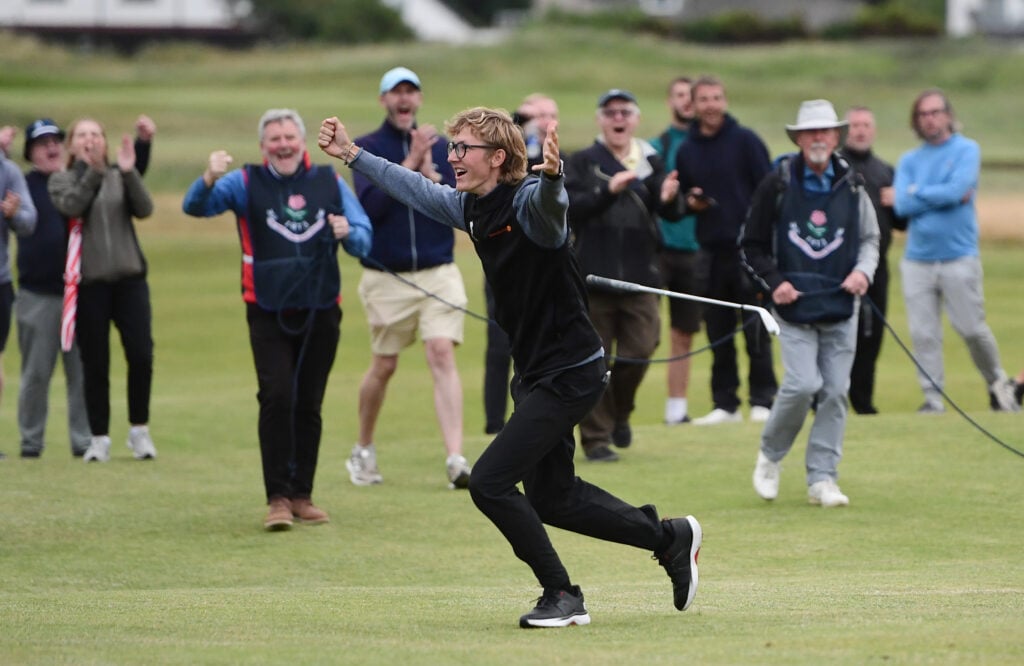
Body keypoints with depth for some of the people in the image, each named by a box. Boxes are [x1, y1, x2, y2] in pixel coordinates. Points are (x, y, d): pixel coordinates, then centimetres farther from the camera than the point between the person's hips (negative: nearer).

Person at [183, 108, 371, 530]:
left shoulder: (330, 183, 9)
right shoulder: (246, 183, 2)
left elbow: (364, 239, 10)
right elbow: (194, 207, -11)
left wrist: (349, 233, -14)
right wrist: (209, 179, -32)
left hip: (321, 313, 3)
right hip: (269, 315, -3)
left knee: (309, 405, 8)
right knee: (277, 398, -14)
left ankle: (302, 494, 17)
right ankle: (278, 497, -12)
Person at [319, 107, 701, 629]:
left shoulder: (526, 203, -22)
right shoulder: (470, 207, 3)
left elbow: (548, 206, -46)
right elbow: (417, 189, 21)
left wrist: (552, 175, -68)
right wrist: (352, 155, 24)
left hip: (570, 374, -10)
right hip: (536, 371, 10)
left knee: (489, 483, -13)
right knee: (550, 498, 17)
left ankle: (562, 597, 0)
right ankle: (670, 538, 32)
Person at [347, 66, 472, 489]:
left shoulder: (439, 146, 6)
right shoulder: (367, 148, 0)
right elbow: (371, 205, -15)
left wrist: (431, 175, -15)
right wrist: (410, 163, -19)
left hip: (438, 273, 1)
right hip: (387, 277, -1)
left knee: (442, 355, -13)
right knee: (383, 367, 7)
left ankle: (455, 459, -20)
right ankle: (363, 451, 28)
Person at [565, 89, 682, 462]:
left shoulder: (651, 164, 9)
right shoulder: (581, 164, 3)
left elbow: (672, 213, -1)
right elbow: (570, 208, -11)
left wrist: (669, 199, -24)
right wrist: (608, 191, -24)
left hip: (640, 277, 2)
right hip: (594, 277, -2)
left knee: (638, 353, -1)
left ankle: (619, 413, 26)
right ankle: (596, 437, 7)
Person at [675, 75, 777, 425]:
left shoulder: (746, 141, -1)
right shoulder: (686, 151, 13)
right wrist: (690, 202, -1)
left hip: (748, 249, -4)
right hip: (711, 252, 4)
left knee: (756, 332, -3)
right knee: (718, 334, 6)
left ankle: (762, 400, 2)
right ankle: (725, 403, 11)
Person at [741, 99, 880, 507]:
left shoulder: (852, 186, 6)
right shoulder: (777, 185, -1)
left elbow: (870, 238, 17)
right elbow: (751, 246, 5)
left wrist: (863, 271, -2)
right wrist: (773, 282, -9)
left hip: (840, 308, 3)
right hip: (794, 306, -3)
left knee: (835, 392, 1)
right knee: (803, 384, -15)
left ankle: (822, 478, 9)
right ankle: (770, 455, 10)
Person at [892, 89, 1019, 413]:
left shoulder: (966, 150, 2)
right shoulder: (909, 160, 11)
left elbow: (956, 190, -15)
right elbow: (902, 205, -3)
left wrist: (918, 193, -4)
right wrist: (943, 195, -7)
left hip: (959, 257, -3)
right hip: (917, 260, 3)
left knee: (972, 329, -1)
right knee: (923, 335, -2)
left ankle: (997, 383, 19)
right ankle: (933, 397, 4)